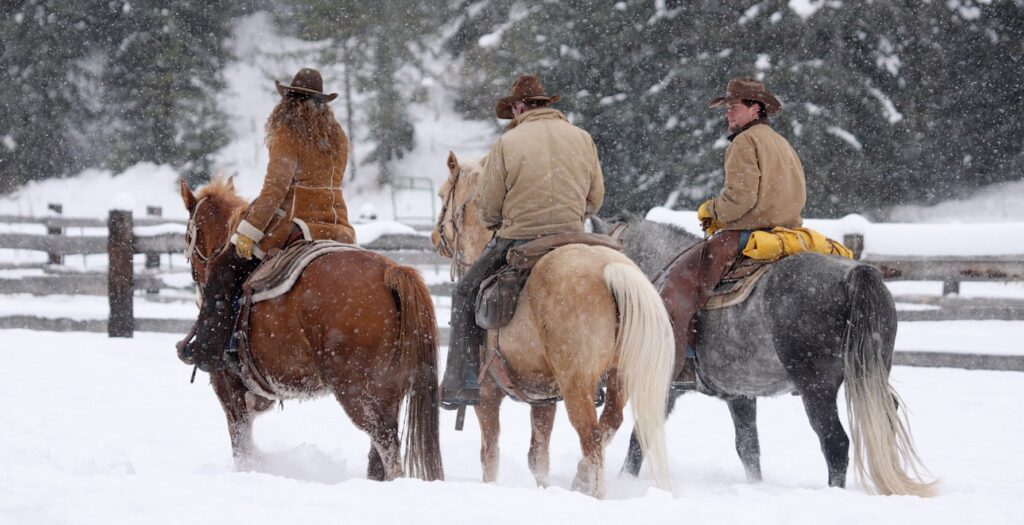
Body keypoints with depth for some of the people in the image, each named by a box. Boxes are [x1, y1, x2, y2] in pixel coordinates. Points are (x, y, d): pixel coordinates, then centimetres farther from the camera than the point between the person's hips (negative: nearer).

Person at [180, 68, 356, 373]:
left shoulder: (287, 135, -7)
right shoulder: (338, 137, 14)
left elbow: (275, 188, -15)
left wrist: (248, 231, -13)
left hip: (298, 225, -7)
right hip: (338, 229, 7)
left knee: (224, 270, -1)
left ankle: (210, 349, -14)